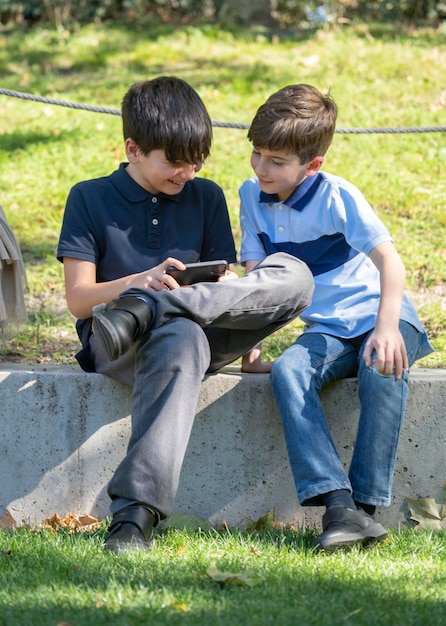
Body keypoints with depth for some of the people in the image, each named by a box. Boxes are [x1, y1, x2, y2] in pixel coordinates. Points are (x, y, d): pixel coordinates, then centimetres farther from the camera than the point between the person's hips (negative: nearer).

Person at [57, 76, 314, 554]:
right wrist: (139, 281, -20)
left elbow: (225, 283, 13)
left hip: (202, 335, 4)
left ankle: (143, 312, -36)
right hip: (111, 346, -4)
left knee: (294, 275, -22)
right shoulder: (90, 199, 6)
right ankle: (137, 510, -53)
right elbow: (78, 298, -2)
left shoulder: (207, 198, 17)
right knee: (180, 338, -43)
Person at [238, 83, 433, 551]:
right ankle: (336, 504, -41)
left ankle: (367, 504, -33)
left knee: (383, 370, -38)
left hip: (378, 316, -4)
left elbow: (388, 261, -20)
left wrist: (386, 328, -35)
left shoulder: (337, 197, -14)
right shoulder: (252, 196, 3)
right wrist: (250, 348, -3)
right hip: (326, 330, 4)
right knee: (286, 371, -30)